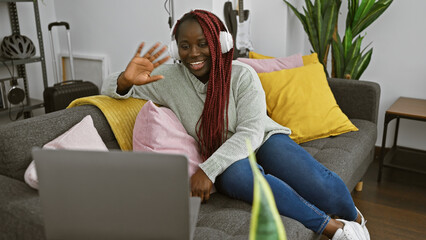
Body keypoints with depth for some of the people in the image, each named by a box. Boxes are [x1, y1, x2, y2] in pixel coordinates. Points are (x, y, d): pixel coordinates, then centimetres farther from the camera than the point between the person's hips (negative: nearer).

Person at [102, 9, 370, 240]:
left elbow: (251, 132, -20)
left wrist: (208, 169, -31)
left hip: (263, 140, 0)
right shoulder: (168, 78, -7)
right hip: (223, 161, 1)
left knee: (319, 185, -29)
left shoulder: (242, 75, -13)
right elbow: (110, 88, -2)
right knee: (237, 174, -39)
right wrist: (126, 80, -27)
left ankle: (353, 217, 9)